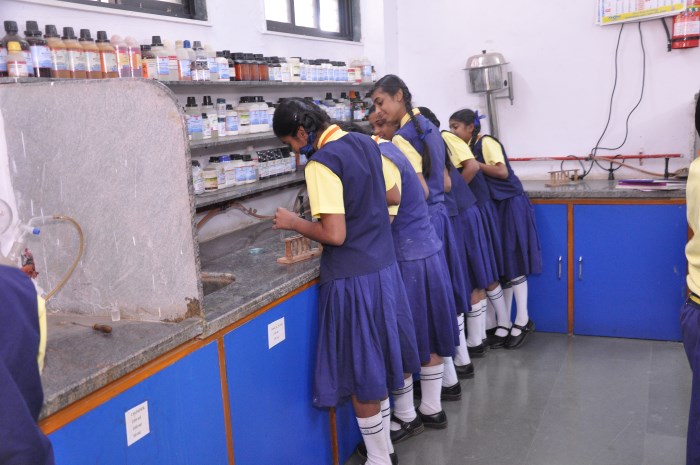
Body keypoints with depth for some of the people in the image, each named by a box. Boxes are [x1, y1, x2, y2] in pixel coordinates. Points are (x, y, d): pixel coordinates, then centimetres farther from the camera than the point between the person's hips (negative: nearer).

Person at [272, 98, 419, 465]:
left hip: (353, 280, -8)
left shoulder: (321, 164, -18)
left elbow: (335, 235, -22)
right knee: (375, 366, 20)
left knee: (360, 374, 6)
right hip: (384, 268, 8)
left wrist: (294, 223, -7)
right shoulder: (365, 143, 6)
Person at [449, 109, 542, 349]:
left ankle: (523, 321, 7)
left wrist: (474, 164, -20)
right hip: (494, 206, 8)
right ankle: (504, 323, 13)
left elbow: (502, 172, -23)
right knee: (500, 264, 8)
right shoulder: (472, 146, 12)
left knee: (513, 263, -4)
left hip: (510, 204, -8)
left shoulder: (486, 142, -12)